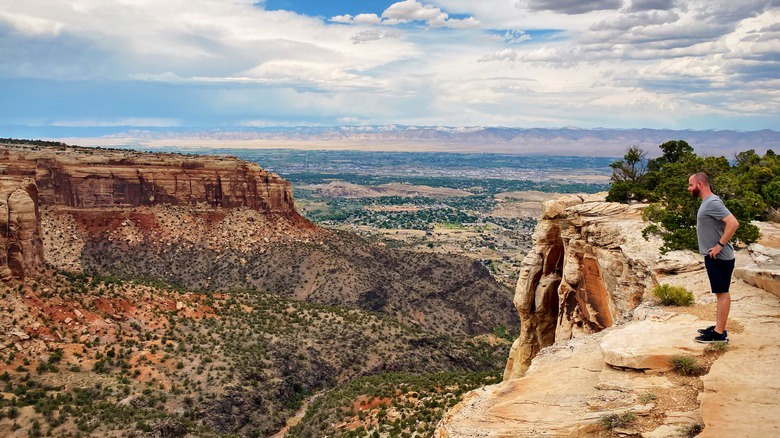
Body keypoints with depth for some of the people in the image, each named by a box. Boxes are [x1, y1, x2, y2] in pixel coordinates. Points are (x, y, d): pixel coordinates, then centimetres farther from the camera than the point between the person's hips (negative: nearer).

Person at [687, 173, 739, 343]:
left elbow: (733, 223, -28)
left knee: (722, 293, -4)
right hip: (714, 257, 10)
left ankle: (719, 334, 0)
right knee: (720, 293, 16)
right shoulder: (707, 202, 13)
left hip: (719, 257, -10)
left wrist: (720, 245, -25)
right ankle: (718, 327, 25)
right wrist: (718, 245, 13)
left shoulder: (713, 203, -18)